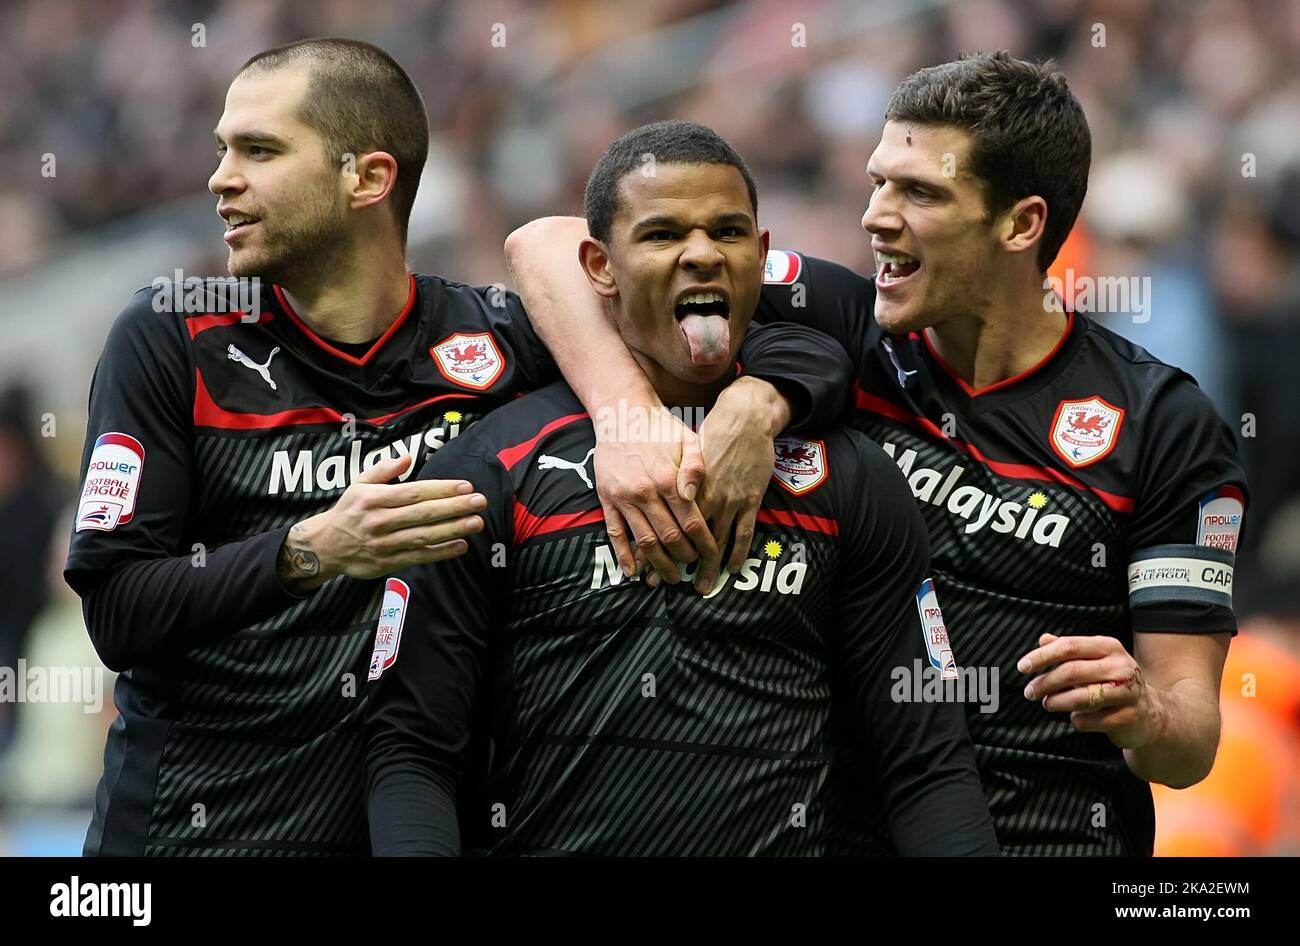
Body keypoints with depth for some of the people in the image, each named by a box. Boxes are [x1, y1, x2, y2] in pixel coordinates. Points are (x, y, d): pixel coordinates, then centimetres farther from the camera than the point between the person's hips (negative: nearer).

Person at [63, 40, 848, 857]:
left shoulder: (497, 341, -1)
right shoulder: (169, 340, -3)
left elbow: (793, 353, 0)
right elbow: (114, 612, -10)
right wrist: (312, 551, -23)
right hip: (183, 825, -1)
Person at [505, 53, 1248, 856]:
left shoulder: (1169, 425, -2)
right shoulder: (845, 330, 2)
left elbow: (1191, 743, -1)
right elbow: (550, 246, -4)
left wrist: (1142, 717, -24)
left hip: (1059, 836, -3)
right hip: (830, 828, 3)